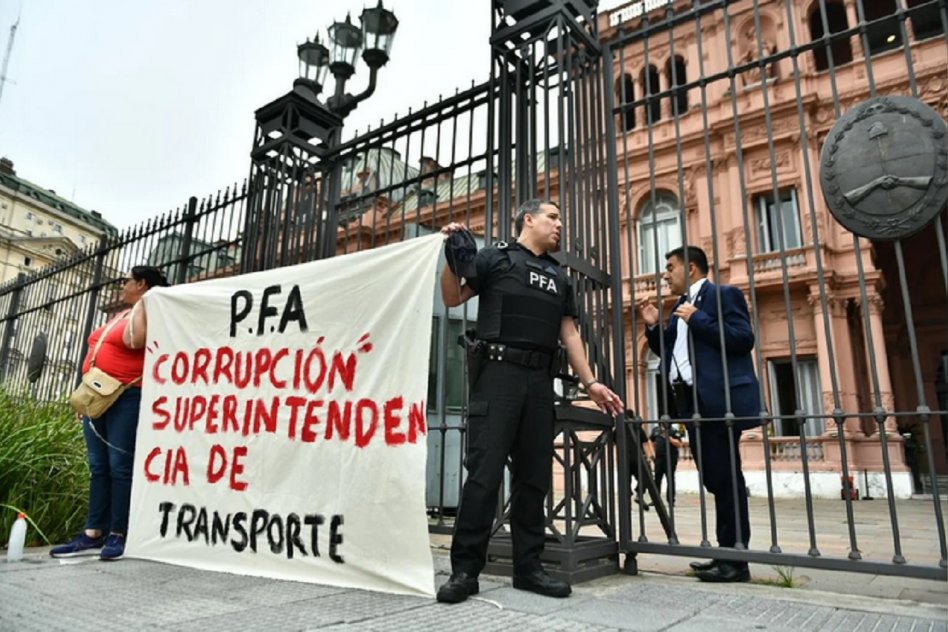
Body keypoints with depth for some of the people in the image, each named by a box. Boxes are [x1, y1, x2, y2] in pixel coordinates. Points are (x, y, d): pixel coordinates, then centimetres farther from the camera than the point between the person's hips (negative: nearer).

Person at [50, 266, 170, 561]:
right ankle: (92, 535, 11)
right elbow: (101, 354, 24)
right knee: (98, 466, 7)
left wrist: (141, 305, -16)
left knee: (120, 466, -7)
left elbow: (134, 340, -25)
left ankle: (118, 535, -2)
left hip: (128, 397, -9)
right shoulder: (120, 315, 23)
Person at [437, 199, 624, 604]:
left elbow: (569, 333, 20)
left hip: (540, 380, 6)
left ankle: (528, 567, 16)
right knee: (484, 472, -8)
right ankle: (465, 569, 1)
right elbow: (452, 298, 4)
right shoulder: (495, 258, 7)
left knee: (534, 476, 6)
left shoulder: (559, 277, 23)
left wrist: (590, 382, 12)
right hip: (498, 372, -5)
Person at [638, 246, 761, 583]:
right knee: (714, 480, 12)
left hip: (719, 401, -9)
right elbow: (673, 352, 22)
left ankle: (736, 560, 5)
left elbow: (743, 339, -14)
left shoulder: (723, 294, -3)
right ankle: (727, 554, 21)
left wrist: (698, 319, -14)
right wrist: (655, 327, 9)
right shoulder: (681, 307, 22)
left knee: (726, 478, -4)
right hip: (693, 403, 9)